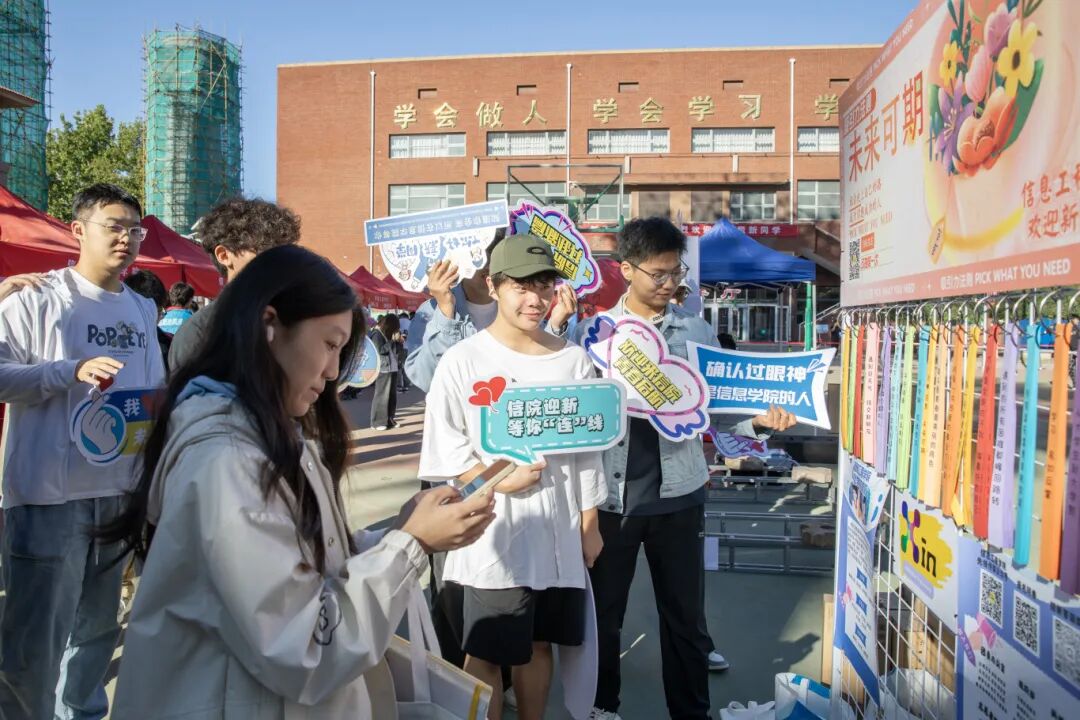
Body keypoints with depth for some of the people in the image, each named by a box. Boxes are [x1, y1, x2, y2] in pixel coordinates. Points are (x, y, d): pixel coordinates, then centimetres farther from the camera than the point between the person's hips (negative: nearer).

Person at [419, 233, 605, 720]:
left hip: (559, 533, 4)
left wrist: (589, 524, 8)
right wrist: (498, 479, -18)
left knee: (538, 644, 18)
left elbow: (588, 449, 7)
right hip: (494, 535, -3)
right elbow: (444, 449, -6)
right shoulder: (463, 360, -8)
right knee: (486, 654, 6)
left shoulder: (574, 360, 3)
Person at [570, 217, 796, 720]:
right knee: (603, 608, 14)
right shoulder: (593, 331, -1)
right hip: (611, 494, 0)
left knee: (684, 612, 11)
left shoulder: (696, 332, 5)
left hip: (677, 493, 1)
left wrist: (758, 421, -14)